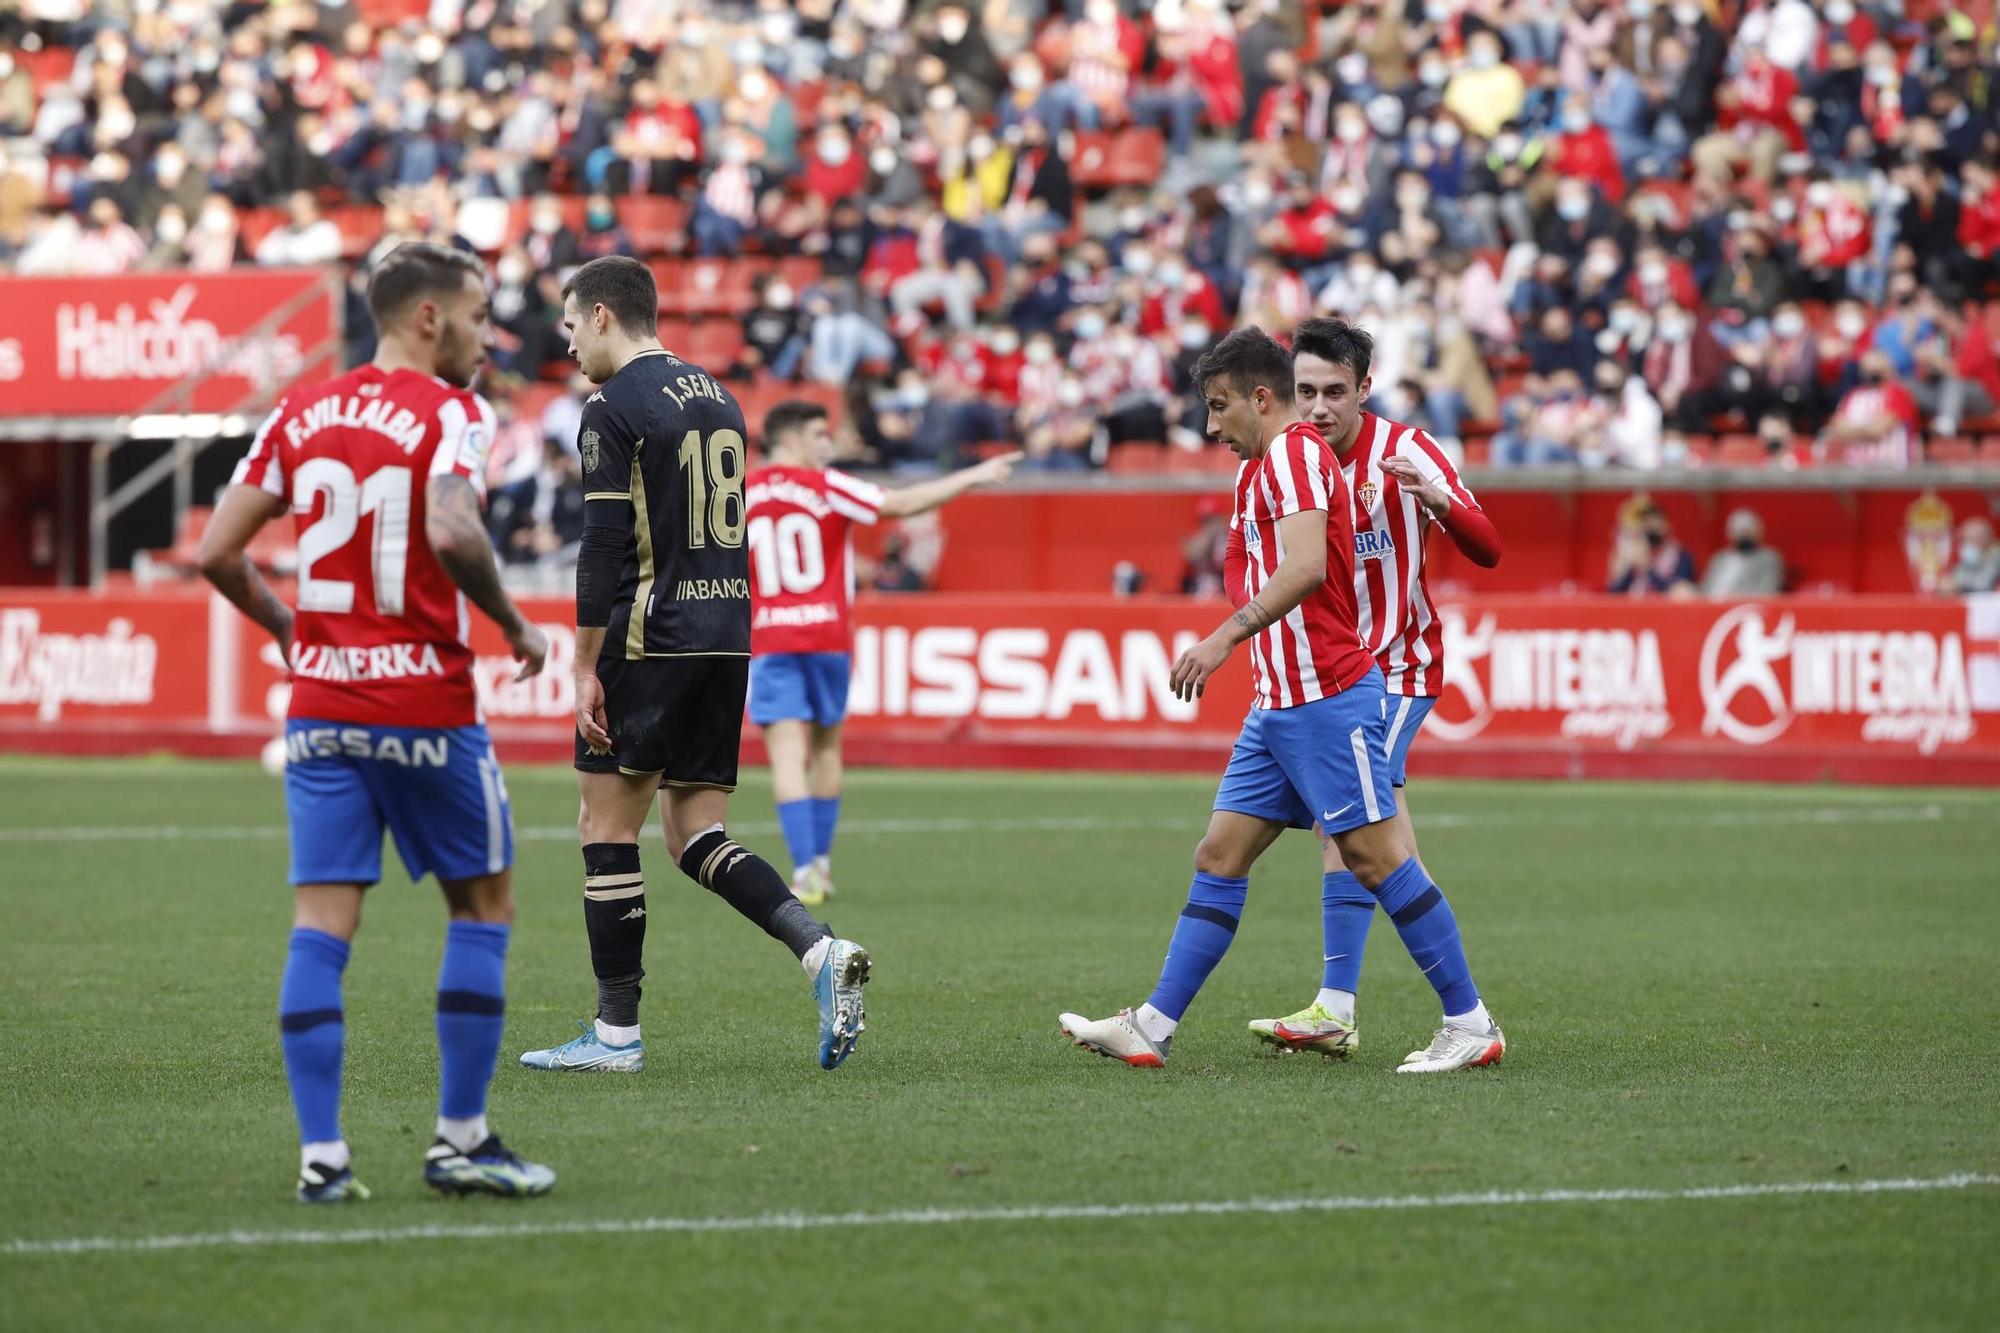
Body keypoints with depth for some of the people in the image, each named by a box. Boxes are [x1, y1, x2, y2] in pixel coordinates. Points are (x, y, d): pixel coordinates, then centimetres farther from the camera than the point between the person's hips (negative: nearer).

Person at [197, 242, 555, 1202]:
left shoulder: (302, 412, 9)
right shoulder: (451, 413, -8)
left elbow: (216, 552, 6)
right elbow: (452, 532, -26)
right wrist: (515, 623, -11)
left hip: (320, 701, 5)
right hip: (425, 705, -5)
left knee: (321, 924, 2)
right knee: (482, 900, 11)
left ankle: (320, 1152, -4)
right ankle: (459, 1140, 10)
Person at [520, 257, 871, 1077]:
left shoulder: (614, 409, -9)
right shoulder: (719, 400, 16)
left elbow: (603, 544, -14)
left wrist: (585, 667, -12)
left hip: (650, 641, -8)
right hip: (728, 637, 8)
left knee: (607, 826, 1)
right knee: (695, 835, 10)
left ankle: (616, 1032, 2)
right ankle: (820, 951, -11)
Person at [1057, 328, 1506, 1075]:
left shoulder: (1293, 454, -11)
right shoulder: (1265, 466, 20)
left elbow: (1307, 567, -26)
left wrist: (1227, 636, -30)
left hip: (1326, 698, -10)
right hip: (1279, 704, 10)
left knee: (1375, 857, -8)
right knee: (1219, 858, 5)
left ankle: (1471, 1026, -2)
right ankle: (1151, 1028, 4)